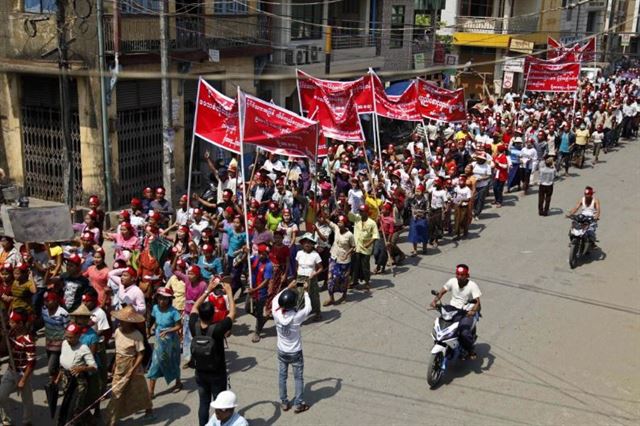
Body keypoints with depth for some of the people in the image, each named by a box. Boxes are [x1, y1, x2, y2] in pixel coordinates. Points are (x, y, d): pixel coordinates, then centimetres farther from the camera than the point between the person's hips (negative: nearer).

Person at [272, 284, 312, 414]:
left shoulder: (276, 314, -20)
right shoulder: (297, 316, -29)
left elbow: (275, 300, 0)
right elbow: (308, 308, -10)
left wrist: (288, 288, 3)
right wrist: (305, 291, -1)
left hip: (282, 352, 3)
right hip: (295, 353, -3)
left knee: (282, 377, 18)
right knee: (298, 378, 13)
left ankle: (284, 403, 28)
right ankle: (298, 404, 21)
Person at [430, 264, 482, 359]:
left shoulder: (472, 286, -11)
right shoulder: (452, 282, 1)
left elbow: (477, 301, -18)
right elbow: (442, 292, 6)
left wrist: (473, 310, -39)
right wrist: (435, 300, -14)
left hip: (467, 312, -4)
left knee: (464, 333, -27)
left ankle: (470, 350, 5)